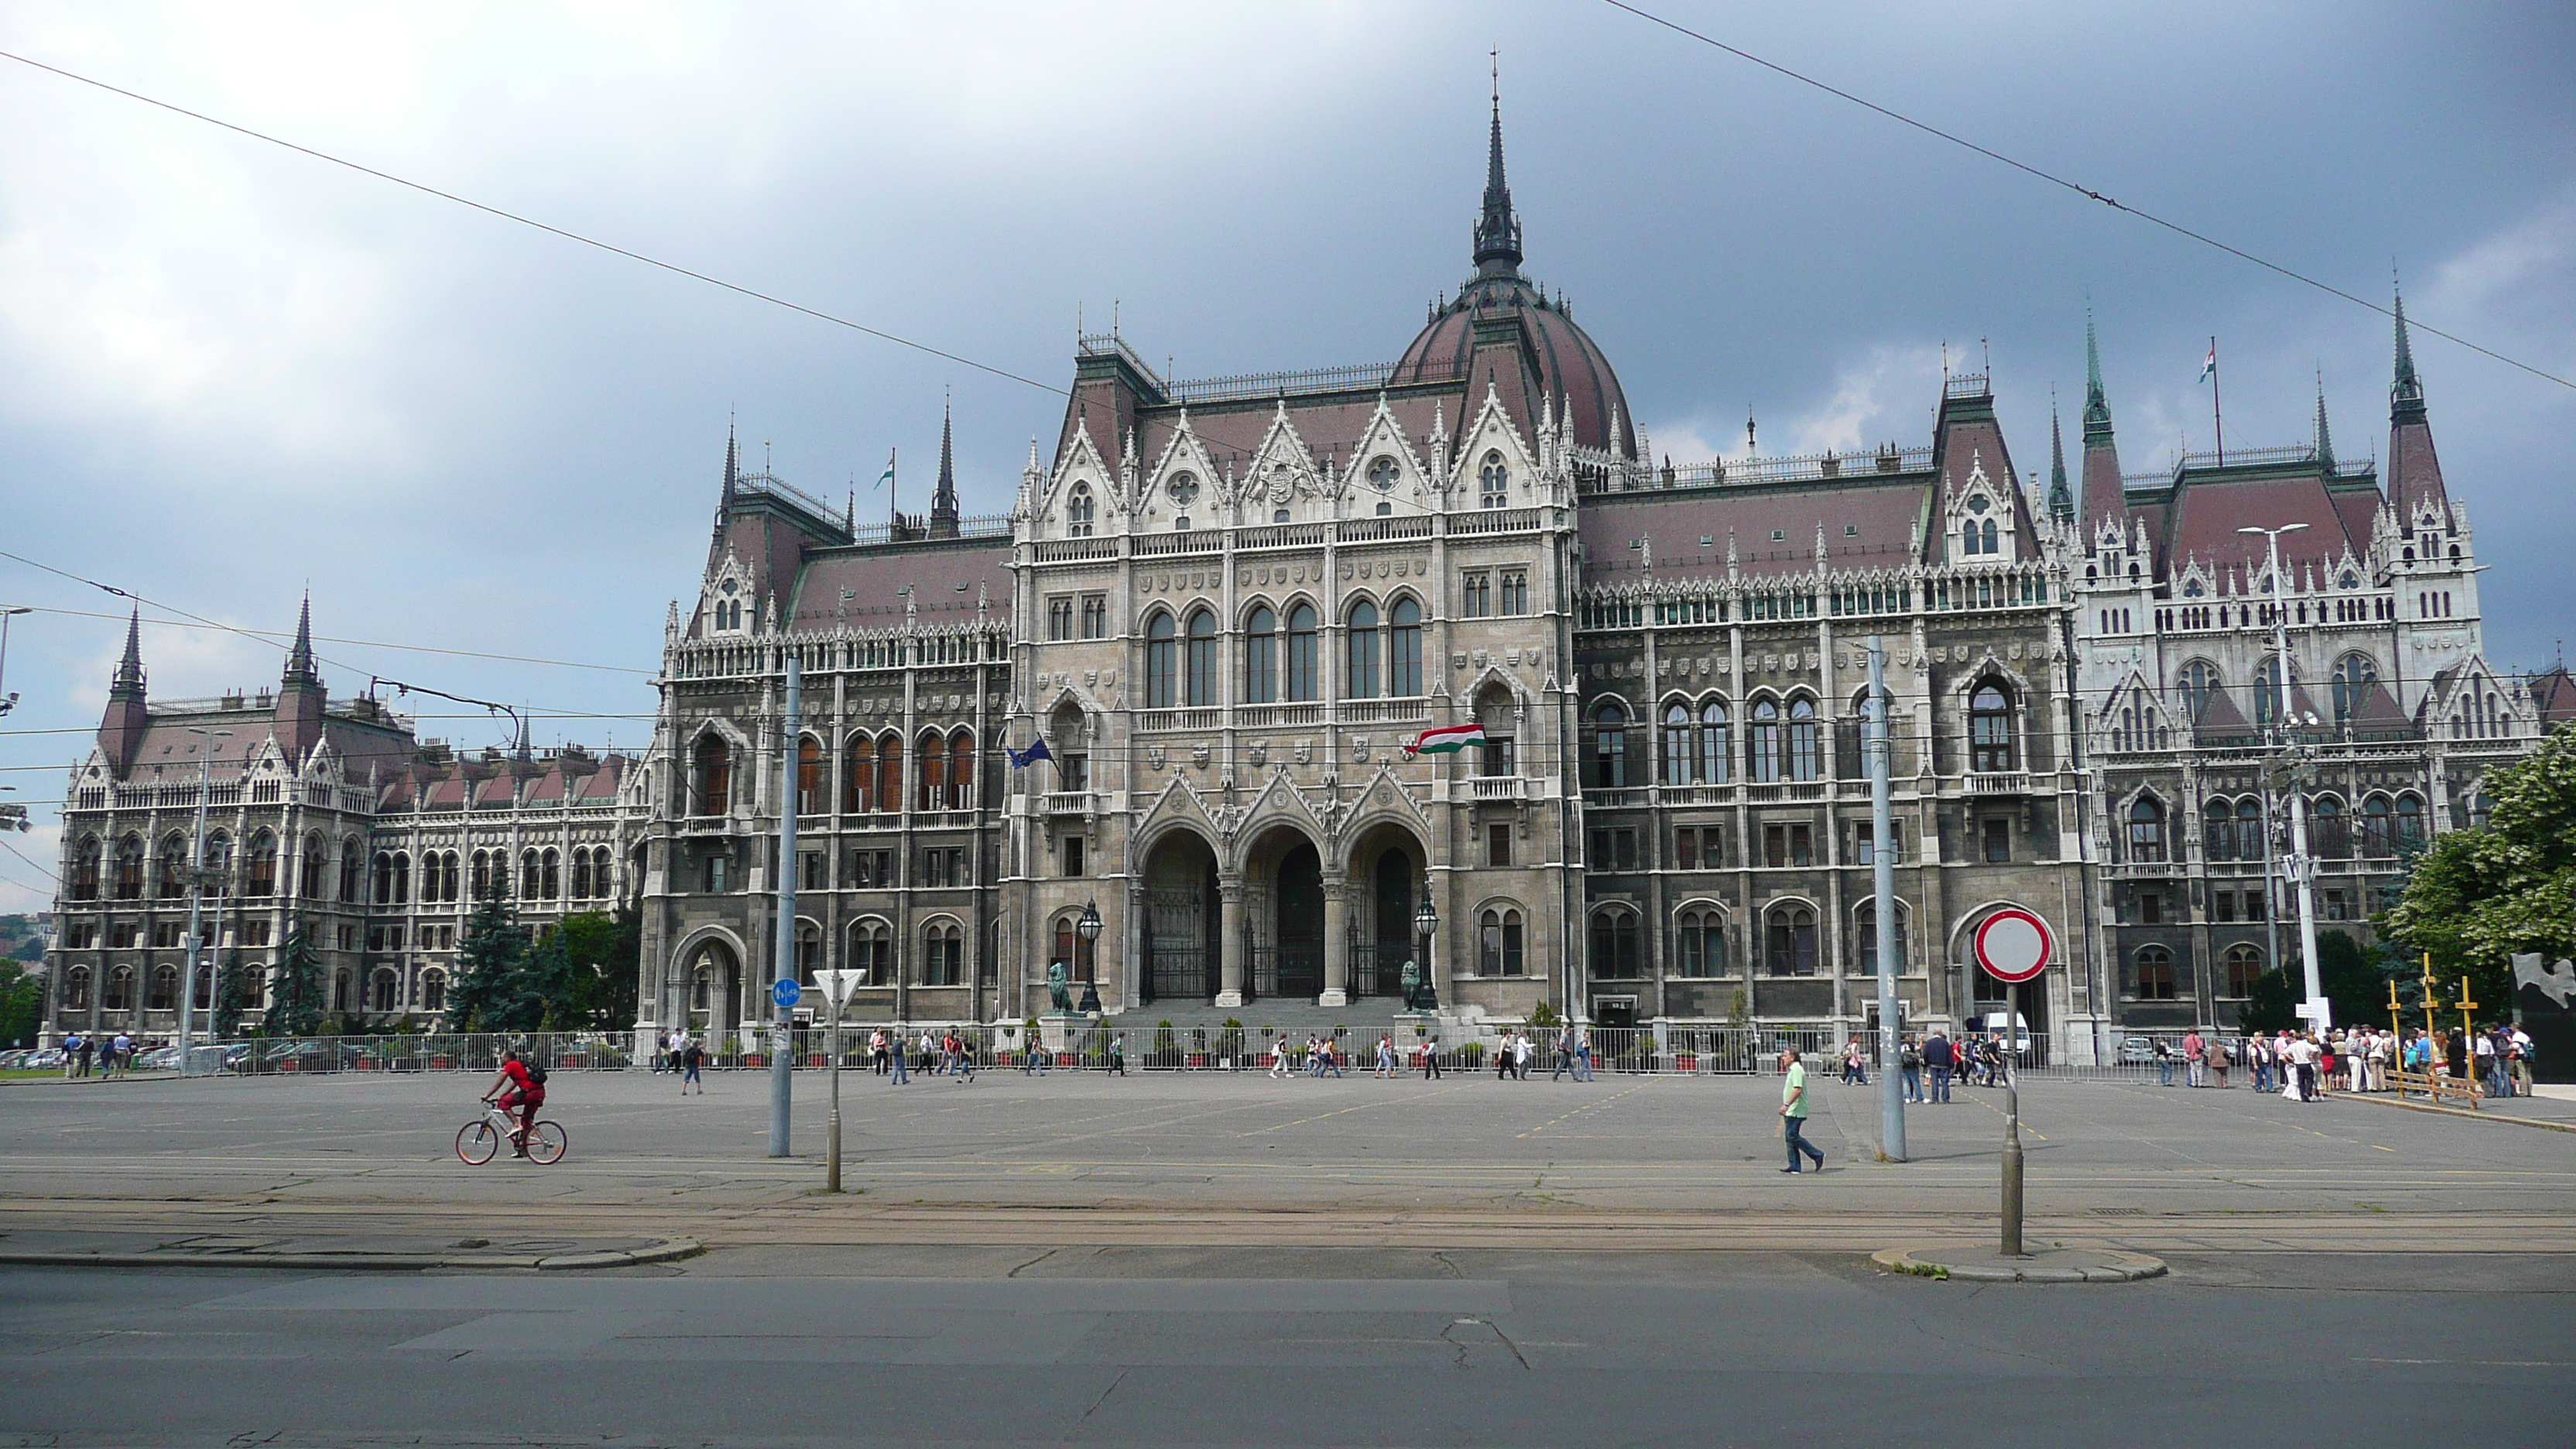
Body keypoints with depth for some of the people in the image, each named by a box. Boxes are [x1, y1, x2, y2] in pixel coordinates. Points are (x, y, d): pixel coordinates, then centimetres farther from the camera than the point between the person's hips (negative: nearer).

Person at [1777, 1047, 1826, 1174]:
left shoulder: (1796, 1070, -14)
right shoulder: (1792, 1070, 18)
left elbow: (1798, 1090, -24)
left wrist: (1786, 1105, -26)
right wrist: (1787, 1106, 25)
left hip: (1795, 1111, -10)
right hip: (1791, 1111, 10)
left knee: (1792, 1136, -12)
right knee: (1789, 1137, 8)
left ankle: (1817, 1155, -5)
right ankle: (1794, 1166, 8)